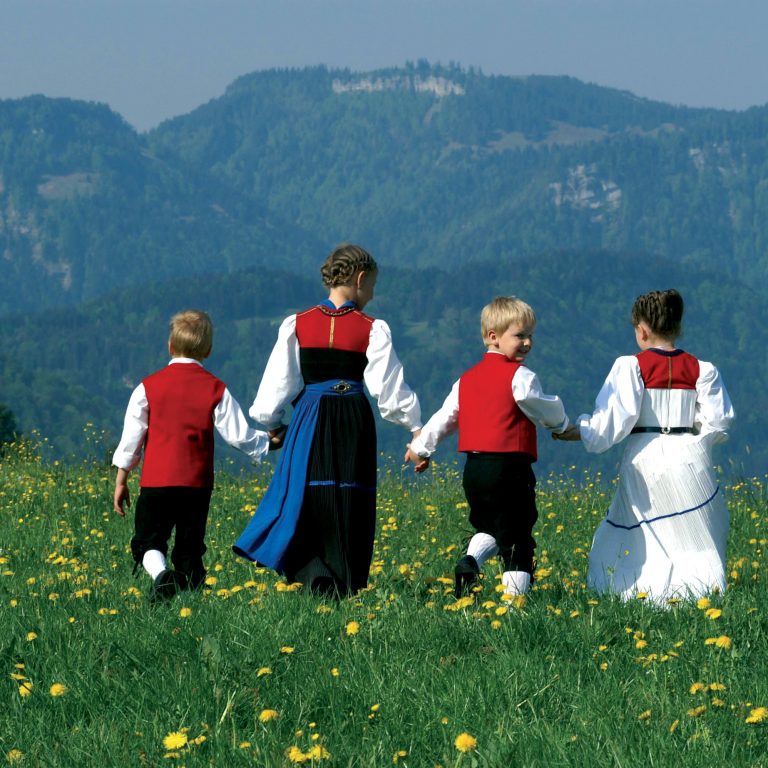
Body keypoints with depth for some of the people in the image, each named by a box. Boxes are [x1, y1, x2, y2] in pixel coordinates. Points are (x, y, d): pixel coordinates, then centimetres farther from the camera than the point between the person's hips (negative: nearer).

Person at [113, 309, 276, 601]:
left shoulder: (149, 387, 2)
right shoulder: (215, 390, 1)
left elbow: (131, 438, 3)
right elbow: (238, 434, 1)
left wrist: (121, 481, 11)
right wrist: (269, 441, 21)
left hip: (156, 482, -1)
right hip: (197, 485, 1)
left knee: (147, 541, 5)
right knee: (190, 548, 11)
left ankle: (161, 574, -23)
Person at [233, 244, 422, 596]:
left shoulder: (297, 326, 2)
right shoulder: (372, 329, -3)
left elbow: (277, 385, 5)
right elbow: (390, 390, -4)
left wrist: (268, 423, 21)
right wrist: (417, 425, 10)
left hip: (309, 423, 1)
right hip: (354, 424, -1)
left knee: (304, 505, 6)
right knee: (349, 510, 6)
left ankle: (317, 579, -15)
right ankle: (347, 588, 4)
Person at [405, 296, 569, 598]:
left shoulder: (467, 379, 13)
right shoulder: (519, 376, -8)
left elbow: (444, 417, 18)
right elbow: (548, 412, -1)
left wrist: (421, 447, 31)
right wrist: (561, 425, 22)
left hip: (473, 470, 7)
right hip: (508, 469, -6)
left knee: (488, 528, 25)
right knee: (516, 541, 0)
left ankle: (470, 562, -1)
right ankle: (514, 597, -6)